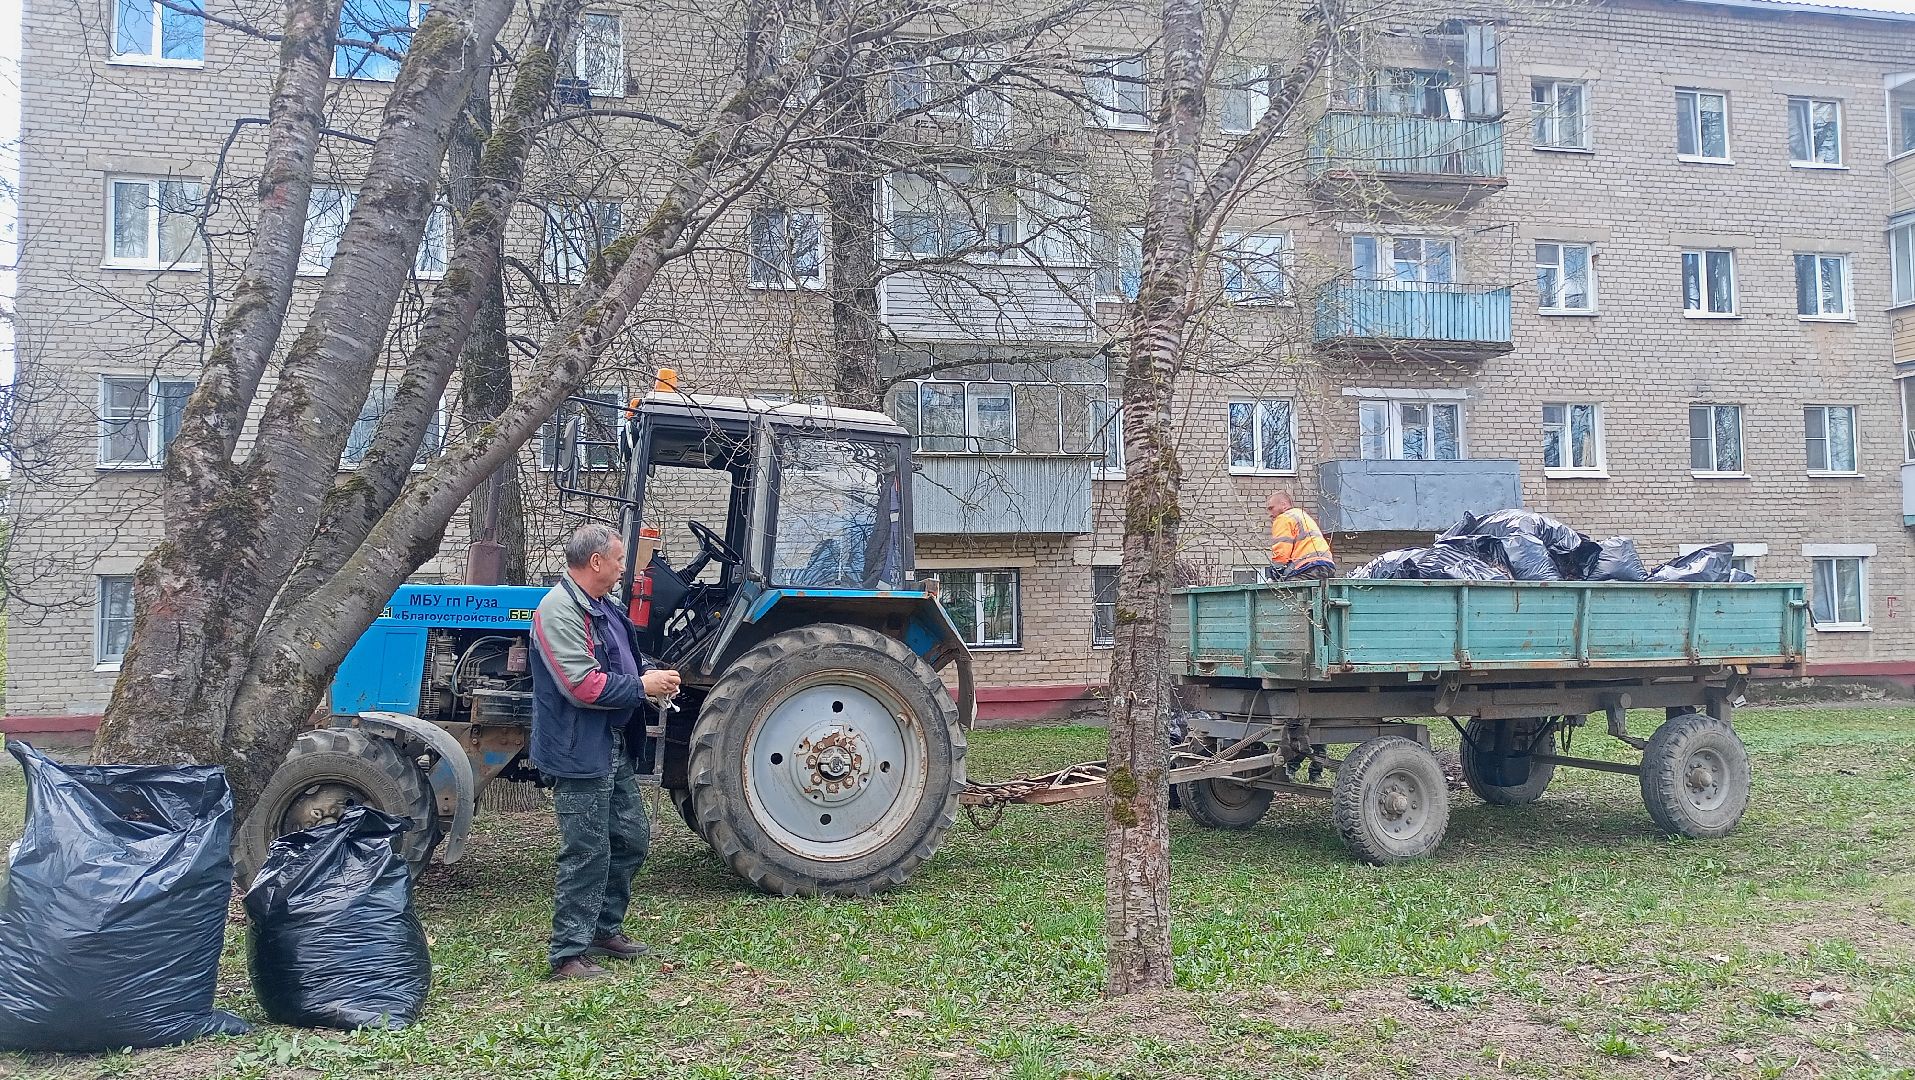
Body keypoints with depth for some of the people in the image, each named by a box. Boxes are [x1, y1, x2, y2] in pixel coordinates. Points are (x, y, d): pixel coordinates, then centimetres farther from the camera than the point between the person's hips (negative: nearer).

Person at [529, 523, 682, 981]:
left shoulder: (603, 608, 14)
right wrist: (643, 686, -17)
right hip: (580, 754, -10)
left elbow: (624, 659, 27)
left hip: (616, 751, 10)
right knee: (587, 854, -4)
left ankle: (605, 929, 33)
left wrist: (650, 673, 5)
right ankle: (569, 954, 7)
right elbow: (582, 685, -26)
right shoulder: (559, 611, -19)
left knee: (632, 840, 18)